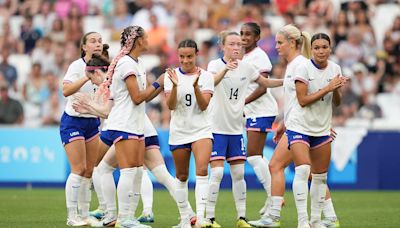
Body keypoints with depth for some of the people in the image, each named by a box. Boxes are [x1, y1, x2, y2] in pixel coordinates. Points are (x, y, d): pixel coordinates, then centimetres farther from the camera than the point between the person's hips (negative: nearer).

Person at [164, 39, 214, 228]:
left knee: (202, 170, -21)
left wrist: (195, 85, -24)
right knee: (181, 176, 9)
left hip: (201, 129, -2)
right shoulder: (172, 75, 1)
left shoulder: (205, 76, -1)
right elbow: (171, 105, -8)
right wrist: (175, 85, -24)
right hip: (178, 131, 2)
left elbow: (204, 105, -9)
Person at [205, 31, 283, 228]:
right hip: (217, 128, -5)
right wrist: (225, 69, -52)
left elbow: (267, 83, 19)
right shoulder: (215, 65, -12)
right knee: (217, 172, -11)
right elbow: (211, 82, -34)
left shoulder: (246, 68, 5)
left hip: (236, 128, 5)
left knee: (239, 173, 6)